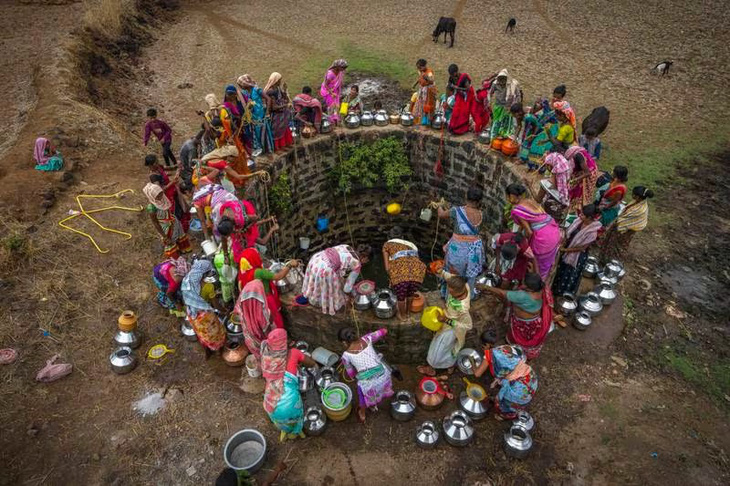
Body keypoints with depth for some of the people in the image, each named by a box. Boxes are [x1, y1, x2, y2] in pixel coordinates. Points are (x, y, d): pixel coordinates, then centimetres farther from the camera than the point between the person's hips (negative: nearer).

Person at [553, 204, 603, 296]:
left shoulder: (592, 232, -33)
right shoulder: (579, 220, -16)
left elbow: (582, 248, -23)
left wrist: (565, 250, -16)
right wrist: (563, 243, -14)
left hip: (578, 256, -6)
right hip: (568, 247, 6)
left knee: (570, 274, 18)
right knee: (561, 269, 27)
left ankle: (565, 292, 45)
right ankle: (557, 287, 54)